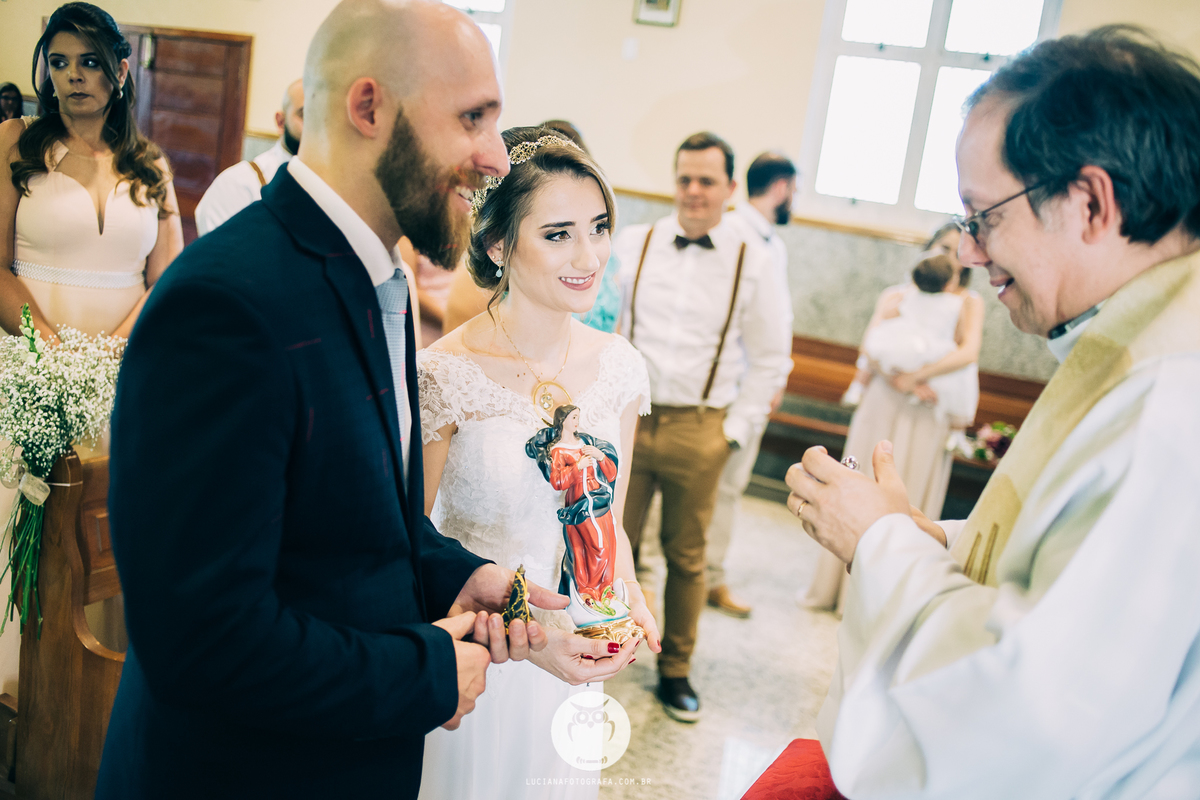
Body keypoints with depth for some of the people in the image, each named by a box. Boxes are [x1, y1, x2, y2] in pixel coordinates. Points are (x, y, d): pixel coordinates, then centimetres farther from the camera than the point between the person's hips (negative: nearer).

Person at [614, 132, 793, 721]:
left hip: (699, 430, 0)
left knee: (686, 556, 11)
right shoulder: (633, 244, 3)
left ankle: (676, 670, 26)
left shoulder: (753, 263, 1)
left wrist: (736, 428, 1)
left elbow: (772, 358, 6)